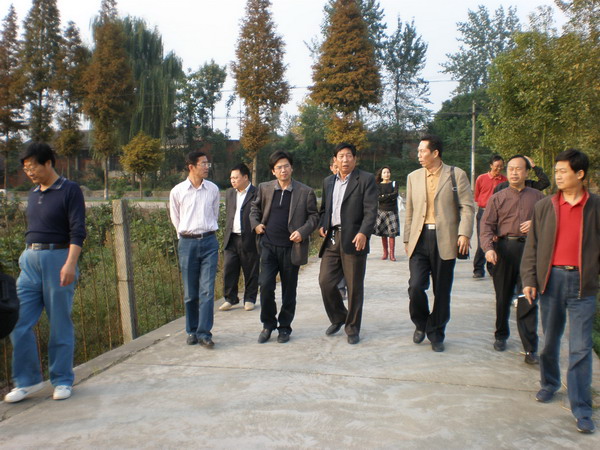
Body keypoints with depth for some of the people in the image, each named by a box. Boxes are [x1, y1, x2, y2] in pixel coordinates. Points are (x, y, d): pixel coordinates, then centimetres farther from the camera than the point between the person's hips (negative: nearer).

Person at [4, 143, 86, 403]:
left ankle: (62, 381, 15)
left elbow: (77, 231, -12)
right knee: (19, 323, 2)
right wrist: (27, 257, 21)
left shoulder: (70, 191, -4)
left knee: (60, 325, 2)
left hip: (57, 259, -6)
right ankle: (27, 380, 16)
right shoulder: (33, 194, 16)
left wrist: (70, 263, -23)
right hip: (30, 261, 6)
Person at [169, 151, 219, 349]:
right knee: (190, 292, 7)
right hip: (187, 243, 0)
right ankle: (192, 331, 21)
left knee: (207, 290, -4)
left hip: (209, 242, 1)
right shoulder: (177, 191, -2)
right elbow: (176, 219, 11)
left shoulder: (213, 189, 3)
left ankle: (204, 332, 2)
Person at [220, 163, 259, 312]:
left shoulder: (257, 194, -6)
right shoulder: (229, 193, 14)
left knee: (251, 272, 6)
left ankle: (250, 299, 20)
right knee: (228, 270, 3)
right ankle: (230, 298, 16)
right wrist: (226, 234, 16)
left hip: (249, 240, -5)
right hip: (231, 239, 5)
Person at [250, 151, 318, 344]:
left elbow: (313, 216, 2)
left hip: (291, 247, -1)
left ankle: (285, 327, 25)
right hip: (268, 246, 2)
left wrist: (303, 232, -14)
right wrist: (255, 223, 4)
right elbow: (255, 208, 21)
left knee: (289, 290, 8)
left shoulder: (305, 192, -2)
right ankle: (268, 324, 15)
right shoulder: (265, 188, 6)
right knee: (265, 285, -6)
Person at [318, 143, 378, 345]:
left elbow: (371, 211, -9)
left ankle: (352, 327, 19)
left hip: (353, 239, -4)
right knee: (325, 282, 2)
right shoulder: (328, 181, 17)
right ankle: (338, 318, 26)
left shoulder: (366, 179, -1)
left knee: (354, 287, 3)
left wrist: (363, 233, -23)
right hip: (331, 238, 5)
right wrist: (321, 225, 7)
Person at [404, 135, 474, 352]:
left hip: (445, 239, -2)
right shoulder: (413, 177, 13)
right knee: (416, 287, -9)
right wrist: (407, 239, 13)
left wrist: (464, 233, -12)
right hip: (420, 238, 2)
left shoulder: (456, 174, 2)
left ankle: (436, 334, 23)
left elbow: (467, 207, 0)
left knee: (442, 291, 5)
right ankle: (421, 324, 19)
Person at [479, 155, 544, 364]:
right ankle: (501, 335, 30)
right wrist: (489, 248, -18)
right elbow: (487, 226, -1)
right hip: (504, 248, 1)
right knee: (503, 297, 11)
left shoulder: (538, 197, 11)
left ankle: (530, 348, -1)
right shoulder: (497, 198, 8)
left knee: (528, 299, -5)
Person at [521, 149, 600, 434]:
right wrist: (529, 279, -1)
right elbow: (532, 245, 6)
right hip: (551, 279, 2)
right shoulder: (544, 207, 5)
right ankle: (549, 384, 35)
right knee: (550, 340, 14)